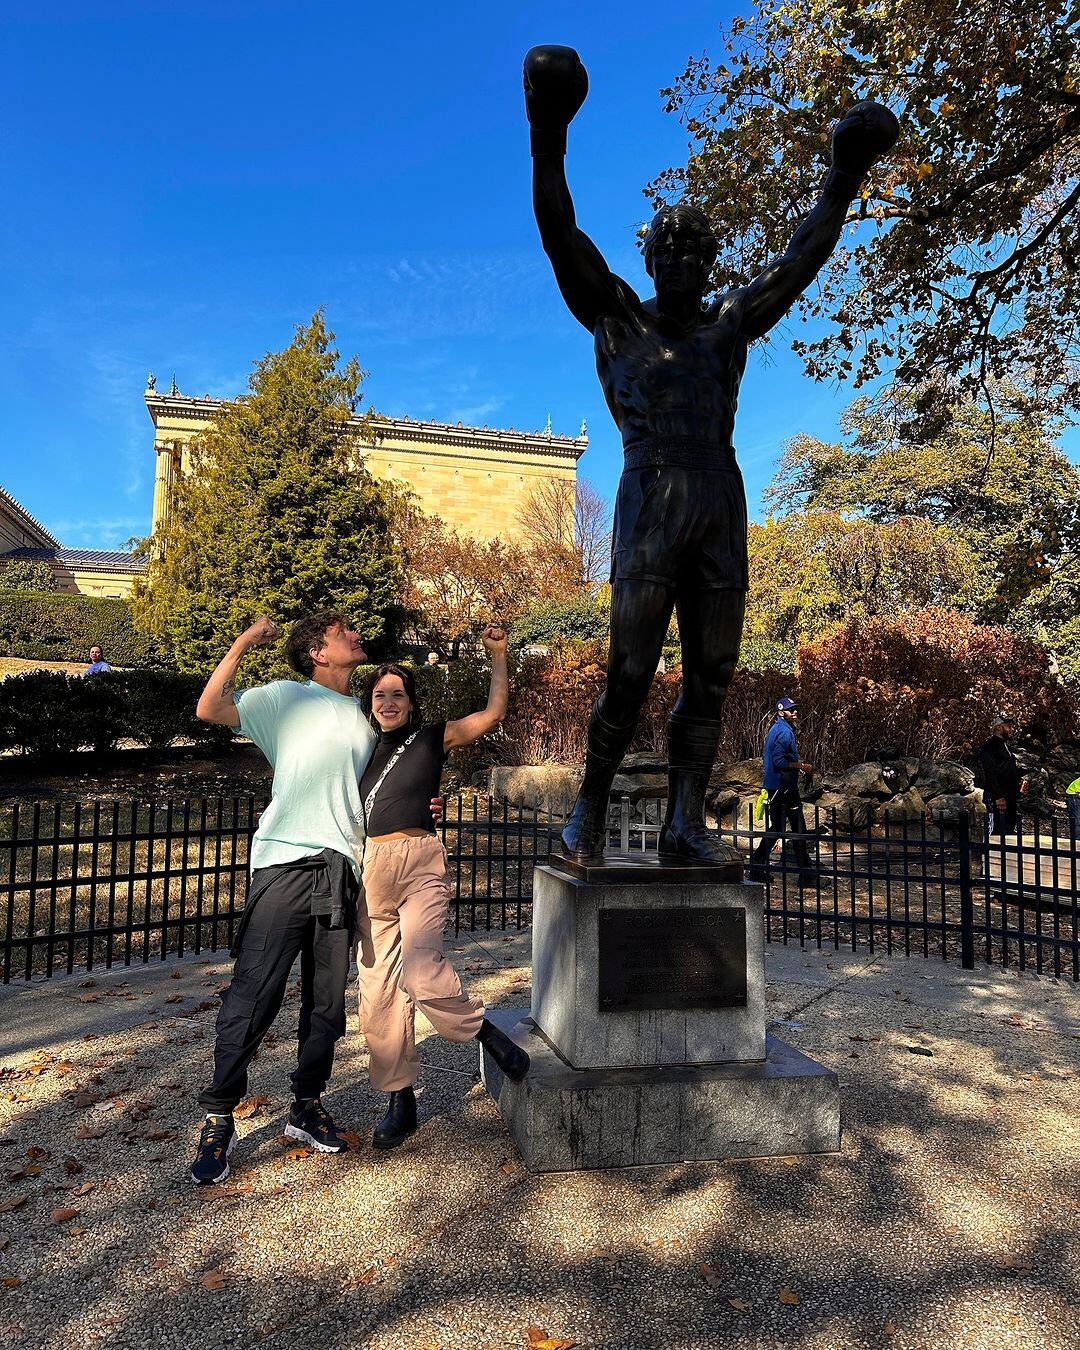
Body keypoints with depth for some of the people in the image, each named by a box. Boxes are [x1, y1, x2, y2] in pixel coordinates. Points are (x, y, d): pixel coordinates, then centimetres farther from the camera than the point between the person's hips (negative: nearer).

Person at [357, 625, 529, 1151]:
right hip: (369, 867, 4)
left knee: (419, 969, -22)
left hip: (420, 863, -4)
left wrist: (497, 654, 1)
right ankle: (400, 1101, 19)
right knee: (378, 987, 5)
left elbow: (493, 714, 6)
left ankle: (485, 1031, 5)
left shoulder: (433, 737, 7)